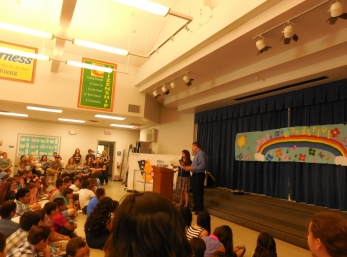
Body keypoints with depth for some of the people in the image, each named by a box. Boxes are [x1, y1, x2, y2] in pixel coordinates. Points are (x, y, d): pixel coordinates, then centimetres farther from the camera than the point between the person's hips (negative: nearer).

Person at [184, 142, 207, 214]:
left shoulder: (201, 154, -17)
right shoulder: (197, 154, 15)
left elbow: (203, 166, -26)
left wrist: (192, 168, -23)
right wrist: (189, 167, 5)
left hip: (199, 175, -11)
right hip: (195, 175, 11)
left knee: (198, 192, -4)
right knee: (195, 192, 17)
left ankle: (200, 209, 4)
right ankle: (196, 207, 27)